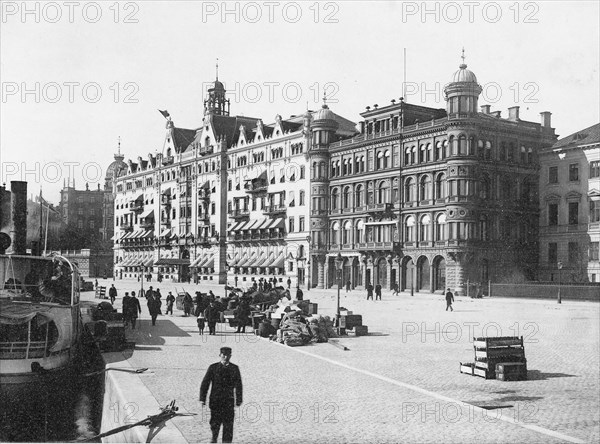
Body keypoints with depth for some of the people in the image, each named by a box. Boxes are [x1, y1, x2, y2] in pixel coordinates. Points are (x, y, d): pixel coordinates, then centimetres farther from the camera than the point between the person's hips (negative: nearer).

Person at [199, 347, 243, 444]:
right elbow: (205, 383, 0)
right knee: (215, 423, 7)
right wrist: (202, 399, -6)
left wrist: (239, 400, 2)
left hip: (229, 401, 0)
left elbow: (238, 385, 6)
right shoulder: (213, 367, 1)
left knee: (228, 425, -3)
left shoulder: (235, 368, 3)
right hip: (215, 400, 0)